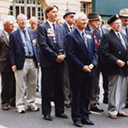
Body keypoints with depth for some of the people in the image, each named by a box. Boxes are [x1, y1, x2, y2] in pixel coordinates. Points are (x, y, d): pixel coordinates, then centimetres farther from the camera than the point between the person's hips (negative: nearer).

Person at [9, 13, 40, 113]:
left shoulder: (32, 33, 13)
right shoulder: (13, 34, 1)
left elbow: (36, 47, 14)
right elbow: (12, 50, -2)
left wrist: (38, 60, 7)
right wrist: (13, 64, -10)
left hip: (32, 61, 4)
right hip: (21, 62, -4)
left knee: (32, 84, 11)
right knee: (20, 85, 0)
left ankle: (31, 103, 23)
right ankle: (20, 105, 10)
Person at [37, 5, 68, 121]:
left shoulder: (60, 28, 15)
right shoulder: (42, 27, -3)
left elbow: (64, 43, 13)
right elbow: (43, 45, -12)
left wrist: (63, 55, -5)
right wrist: (55, 56, -14)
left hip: (60, 61, 6)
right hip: (48, 62, -5)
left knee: (59, 87, 11)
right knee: (47, 88, 1)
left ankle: (60, 110, 20)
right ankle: (46, 112, 10)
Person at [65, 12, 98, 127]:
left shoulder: (90, 35, 12)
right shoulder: (71, 36, -7)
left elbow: (94, 51, 12)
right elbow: (70, 54, -13)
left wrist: (92, 64, -5)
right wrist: (82, 66, -16)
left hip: (89, 70, 6)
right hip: (77, 72, -5)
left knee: (86, 95, 12)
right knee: (77, 95, 3)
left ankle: (85, 116, 22)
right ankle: (77, 118, 13)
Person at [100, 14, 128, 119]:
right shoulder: (107, 37, -5)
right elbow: (104, 52, -14)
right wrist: (116, 61, -18)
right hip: (114, 68, -6)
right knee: (114, 90, -2)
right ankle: (112, 111, 8)